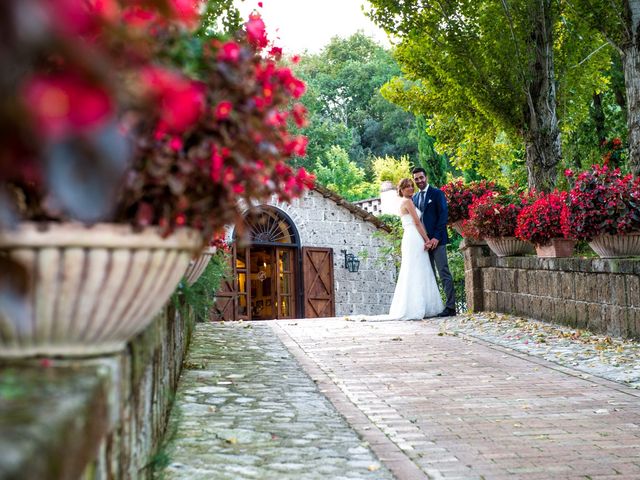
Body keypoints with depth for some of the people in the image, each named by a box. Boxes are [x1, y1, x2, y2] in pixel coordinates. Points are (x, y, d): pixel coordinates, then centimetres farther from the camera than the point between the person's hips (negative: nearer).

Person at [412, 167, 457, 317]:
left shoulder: (437, 193, -1)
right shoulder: (414, 198, 17)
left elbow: (443, 215, -8)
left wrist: (436, 237, -15)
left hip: (436, 240, -6)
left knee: (444, 273, -8)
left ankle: (450, 307, -9)